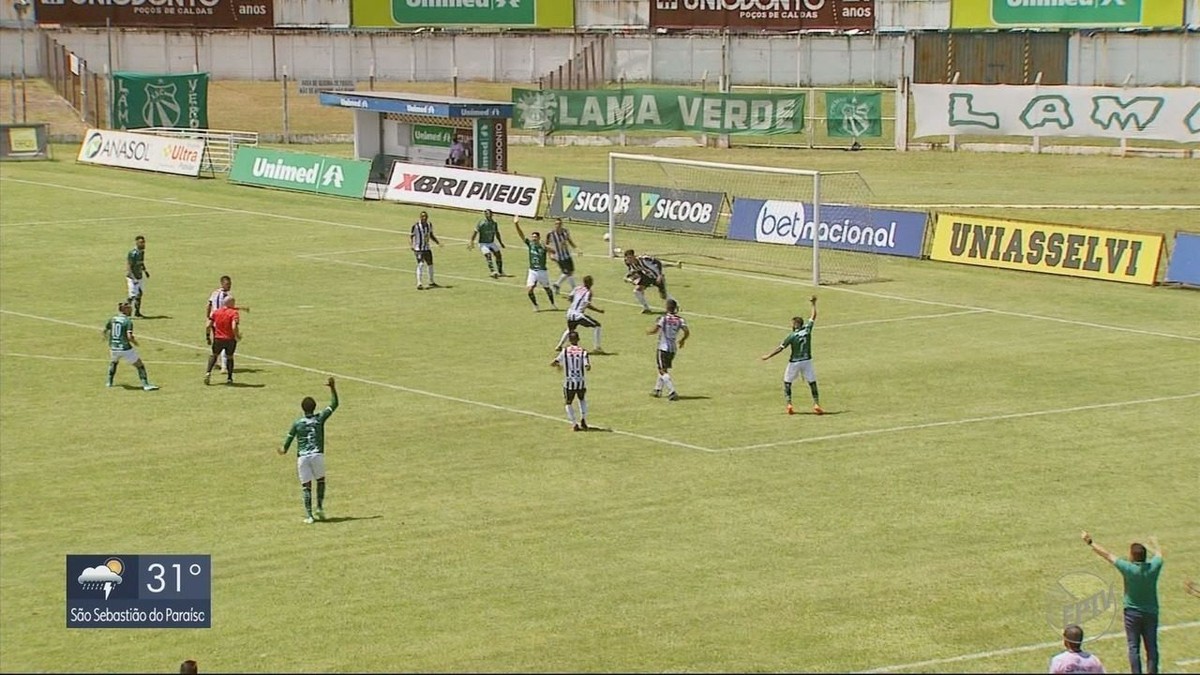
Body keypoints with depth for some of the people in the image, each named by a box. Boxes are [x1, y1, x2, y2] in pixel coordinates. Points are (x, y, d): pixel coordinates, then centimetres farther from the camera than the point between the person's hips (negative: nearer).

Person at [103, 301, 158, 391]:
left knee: (113, 362, 37)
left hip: (114, 349, 5)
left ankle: (109, 382, 37)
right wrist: (135, 342, -2)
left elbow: (105, 331, 15)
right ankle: (146, 385, -3)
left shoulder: (112, 319, 4)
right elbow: (129, 336, -22)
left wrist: (107, 338, 37)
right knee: (140, 366, 6)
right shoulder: (128, 321, -12)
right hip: (125, 349, -5)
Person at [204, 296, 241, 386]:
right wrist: (238, 336, -7)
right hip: (230, 339, -3)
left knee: (214, 355, 22)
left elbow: (208, 326, 2)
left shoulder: (216, 312, 4)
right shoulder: (234, 313, -10)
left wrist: (207, 337, 13)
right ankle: (229, 378, 18)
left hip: (218, 339, 3)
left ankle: (208, 372, 4)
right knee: (229, 357, 17)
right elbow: (234, 327, -24)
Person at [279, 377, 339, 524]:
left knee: (306, 486, 1)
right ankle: (320, 508, 9)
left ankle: (309, 515, -5)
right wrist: (332, 388, 11)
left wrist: (284, 451, 29)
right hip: (317, 455, 0)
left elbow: (289, 439, 9)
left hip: (302, 456, 0)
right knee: (321, 480, 21)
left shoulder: (297, 424, 4)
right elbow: (334, 404, 8)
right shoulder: (320, 418, 2)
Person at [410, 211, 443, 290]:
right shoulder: (416, 226, -13)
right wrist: (412, 245, -25)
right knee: (421, 264, -20)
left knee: (430, 264, 16)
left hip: (427, 248, 7)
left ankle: (431, 282, 34)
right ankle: (419, 284, -19)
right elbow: (410, 236, -9)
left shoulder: (429, 225, 6)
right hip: (418, 249, -7)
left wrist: (438, 243, 9)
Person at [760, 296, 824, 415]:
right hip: (806, 361, 3)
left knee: (787, 382, 11)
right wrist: (813, 304, 22)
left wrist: (768, 356, 0)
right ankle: (816, 403, -1)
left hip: (794, 362, -2)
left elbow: (780, 348, -9)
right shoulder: (807, 330, -4)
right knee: (812, 382, 8)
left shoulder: (792, 336, -12)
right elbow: (813, 317, 10)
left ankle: (789, 404, 0)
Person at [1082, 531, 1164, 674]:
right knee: (1151, 647, 6)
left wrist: (1090, 543, 1)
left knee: (1134, 647, 1)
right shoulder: (1153, 567, -8)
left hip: (1132, 613, -3)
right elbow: (1159, 554, 16)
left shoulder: (1128, 568, -18)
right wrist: (1154, 544, 39)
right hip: (1151, 613, 3)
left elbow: (1107, 555, -9)